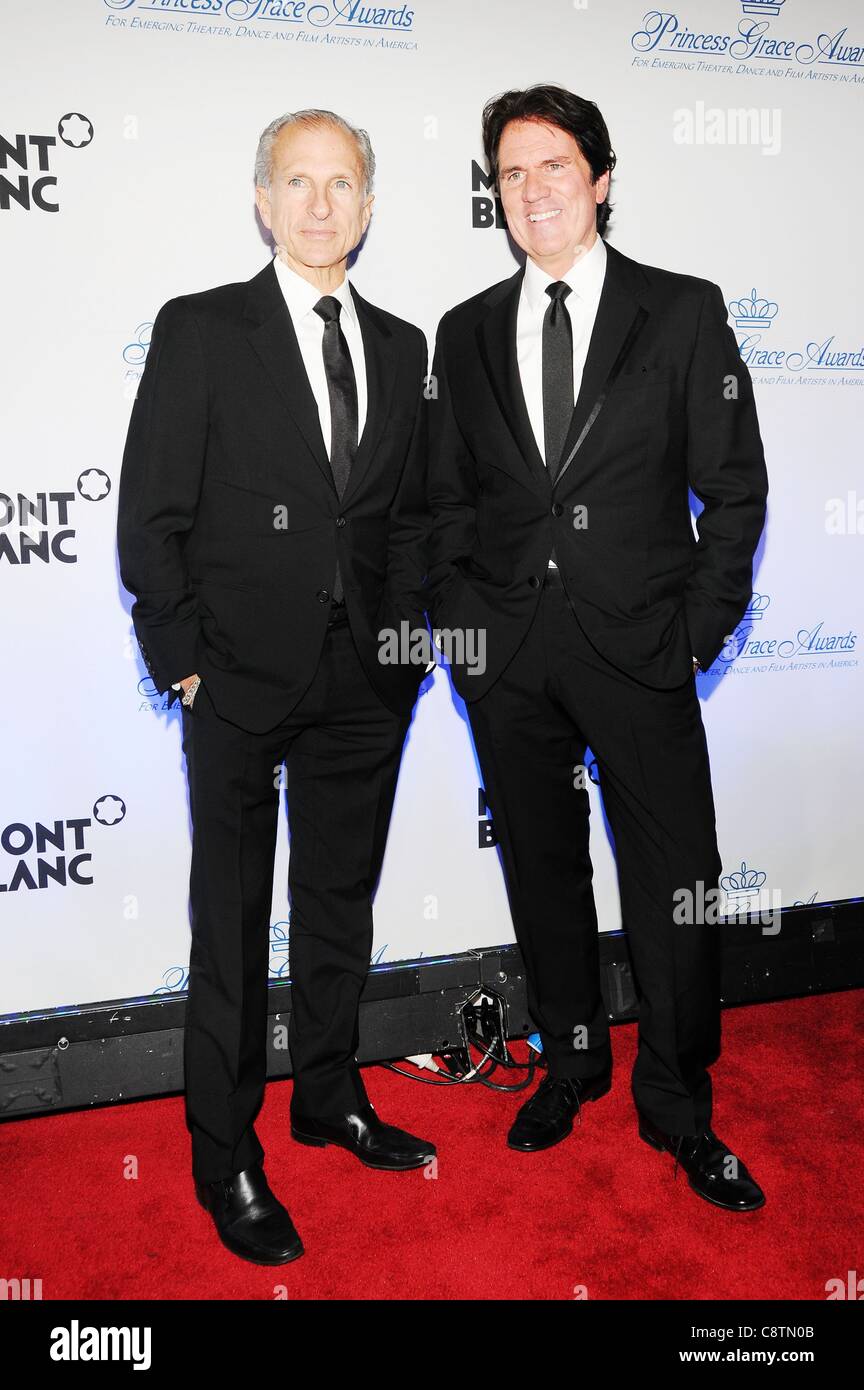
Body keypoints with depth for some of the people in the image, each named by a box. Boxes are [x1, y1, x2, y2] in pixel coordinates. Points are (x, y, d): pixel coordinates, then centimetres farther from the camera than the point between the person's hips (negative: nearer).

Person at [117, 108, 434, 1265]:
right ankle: (226, 1158, 23)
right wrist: (182, 663, -8)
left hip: (365, 682, 4)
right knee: (232, 924, 7)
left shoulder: (401, 346, 10)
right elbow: (151, 515, -5)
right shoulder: (198, 331, -3)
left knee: (342, 905, 17)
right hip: (242, 681, -4)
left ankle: (330, 1097, 37)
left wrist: (408, 631, 3)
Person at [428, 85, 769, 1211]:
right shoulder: (465, 333, 11)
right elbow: (448, 497, 13)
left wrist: (699, 630, -6)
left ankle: (678, 1106, 24)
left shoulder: (684, 313, 3)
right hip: (507, 654, 3)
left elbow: (736, 486, 1)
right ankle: (571, 1064, 35)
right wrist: (463, 622, 2)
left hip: (639, 651, -2)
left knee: (676, 882, 3)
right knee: (543, 868, 13)